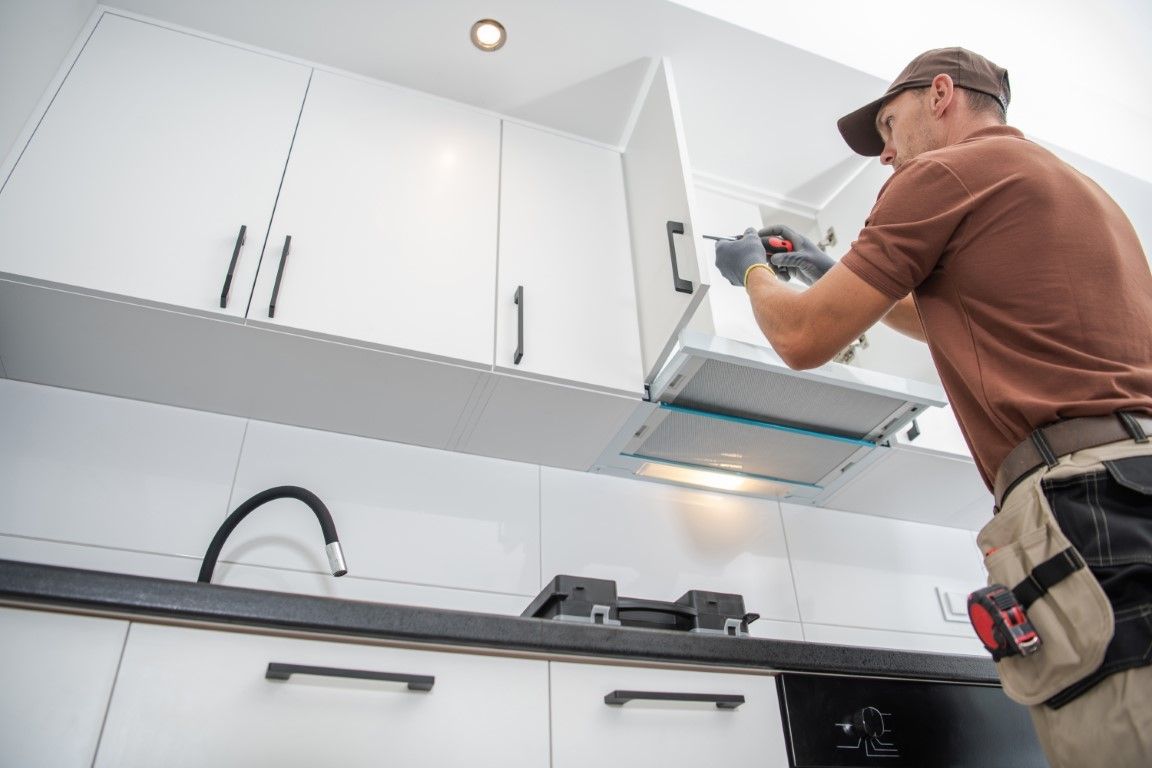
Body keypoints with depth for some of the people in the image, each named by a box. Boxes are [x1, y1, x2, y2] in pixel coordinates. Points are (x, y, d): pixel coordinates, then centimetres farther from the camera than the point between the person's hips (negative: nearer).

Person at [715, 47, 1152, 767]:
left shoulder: (945, 170, 0)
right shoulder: (1079, 185, 29)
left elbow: (804, 338, 1)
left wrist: (754, 269, 23)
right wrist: (831, 272, 42)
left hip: (1092, 499, -9)